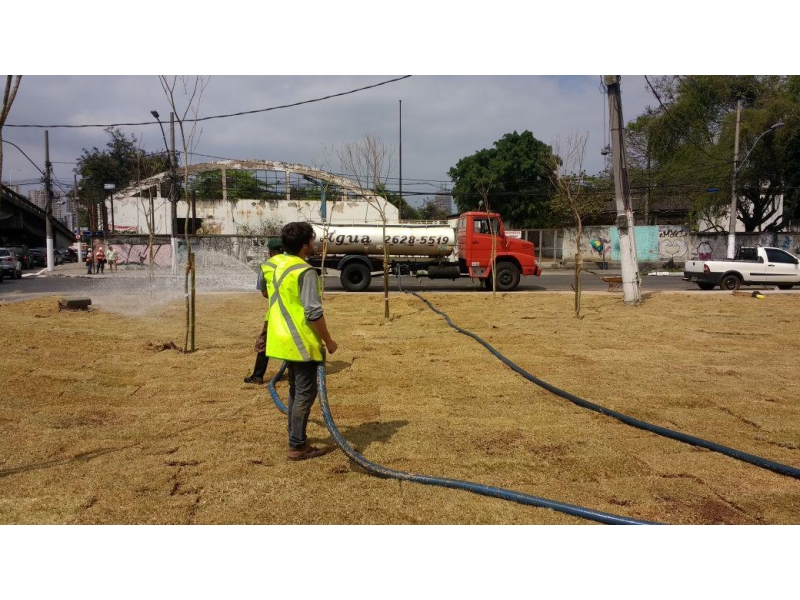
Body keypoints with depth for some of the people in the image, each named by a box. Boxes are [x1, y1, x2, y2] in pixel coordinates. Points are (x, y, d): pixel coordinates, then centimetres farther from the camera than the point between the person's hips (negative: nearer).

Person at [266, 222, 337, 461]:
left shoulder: (280, 268, 11)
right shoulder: (305, 272, -18)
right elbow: (313, 313, -22)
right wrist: (328, 341, -12)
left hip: (286, 340, 9)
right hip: (302, 343, -9)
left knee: (296, 391, 17)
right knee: (305, 393, -2)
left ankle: (295, 439, 25)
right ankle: (297, 446, 3)